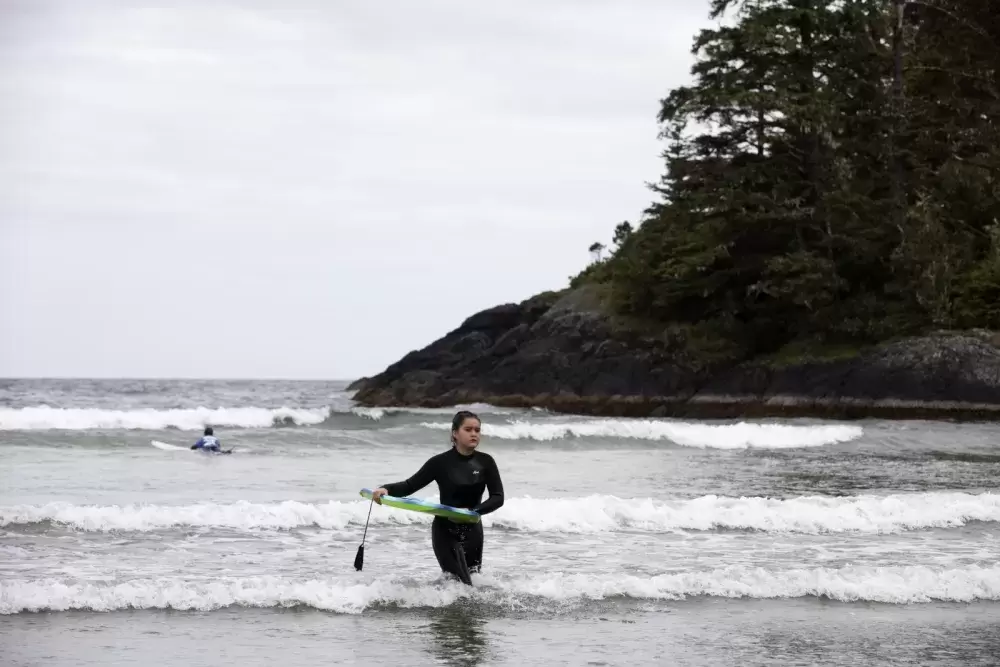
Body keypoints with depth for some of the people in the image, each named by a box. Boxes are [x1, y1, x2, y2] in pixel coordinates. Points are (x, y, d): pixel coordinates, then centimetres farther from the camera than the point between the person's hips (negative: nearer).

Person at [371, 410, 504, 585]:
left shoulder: (485, 462, -3)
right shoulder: (441, 462, -10)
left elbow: (498, 498, -9)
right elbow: (410, 485, -7)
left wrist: (473, 511, -27)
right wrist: (386, 489, -27)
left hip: (472, 531, 4)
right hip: (445, 531, -4)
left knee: (472, 581, 12)